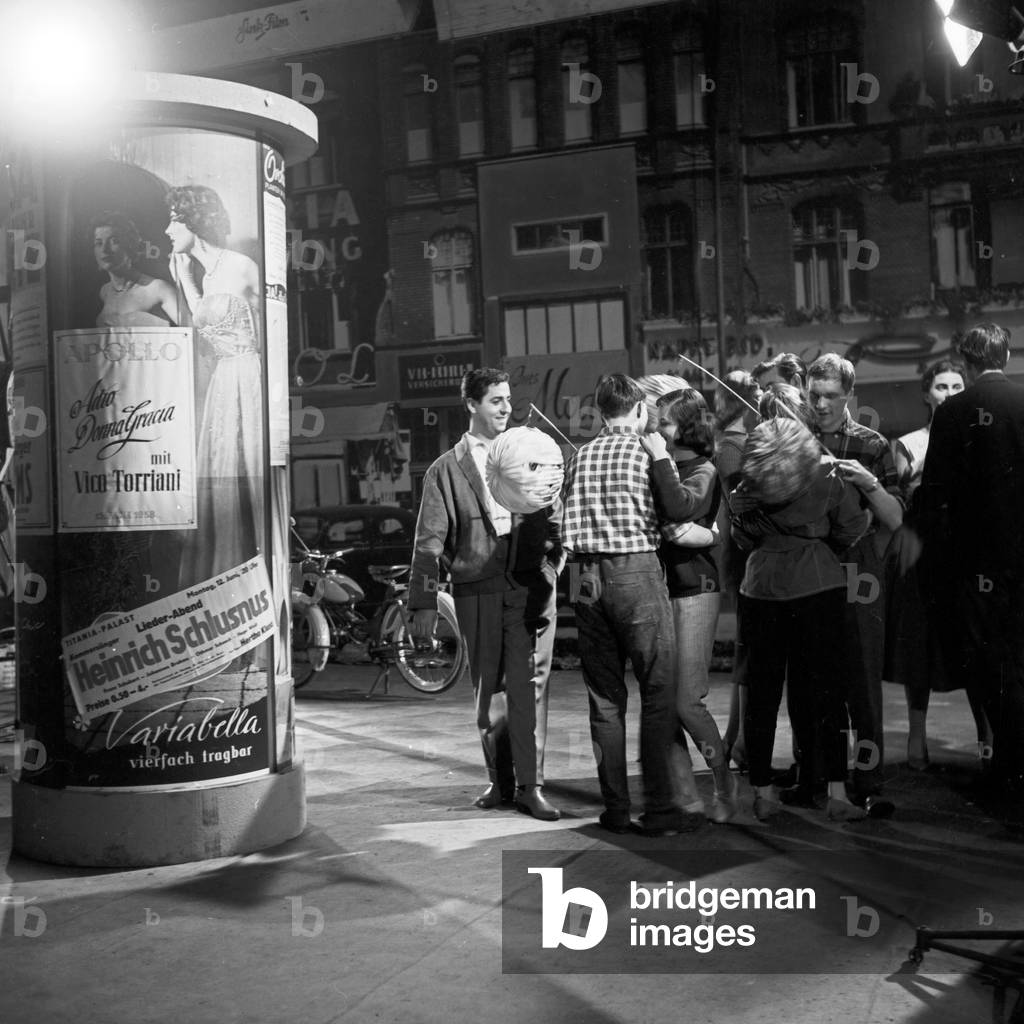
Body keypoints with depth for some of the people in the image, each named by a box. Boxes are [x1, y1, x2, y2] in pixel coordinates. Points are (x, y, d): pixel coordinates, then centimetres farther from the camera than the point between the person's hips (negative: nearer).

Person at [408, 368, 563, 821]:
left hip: (530, 585, 0)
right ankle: (499, 780, 21)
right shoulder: (446, 470, 6)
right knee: (488, 689, 9)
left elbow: (553, 516, 14)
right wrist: (424, 604, -5)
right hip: (477, 591, 0)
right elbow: (429, 542, 2)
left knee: (528, 686, -3)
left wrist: (556, 561, -4)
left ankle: (530, 785, 4)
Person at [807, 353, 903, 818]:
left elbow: (895, 520, 1)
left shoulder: (871, 445, 6)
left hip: (857, 581, -1)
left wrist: (869, 483, -15)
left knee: (863, 684, -2)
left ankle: (870, 784, 5)